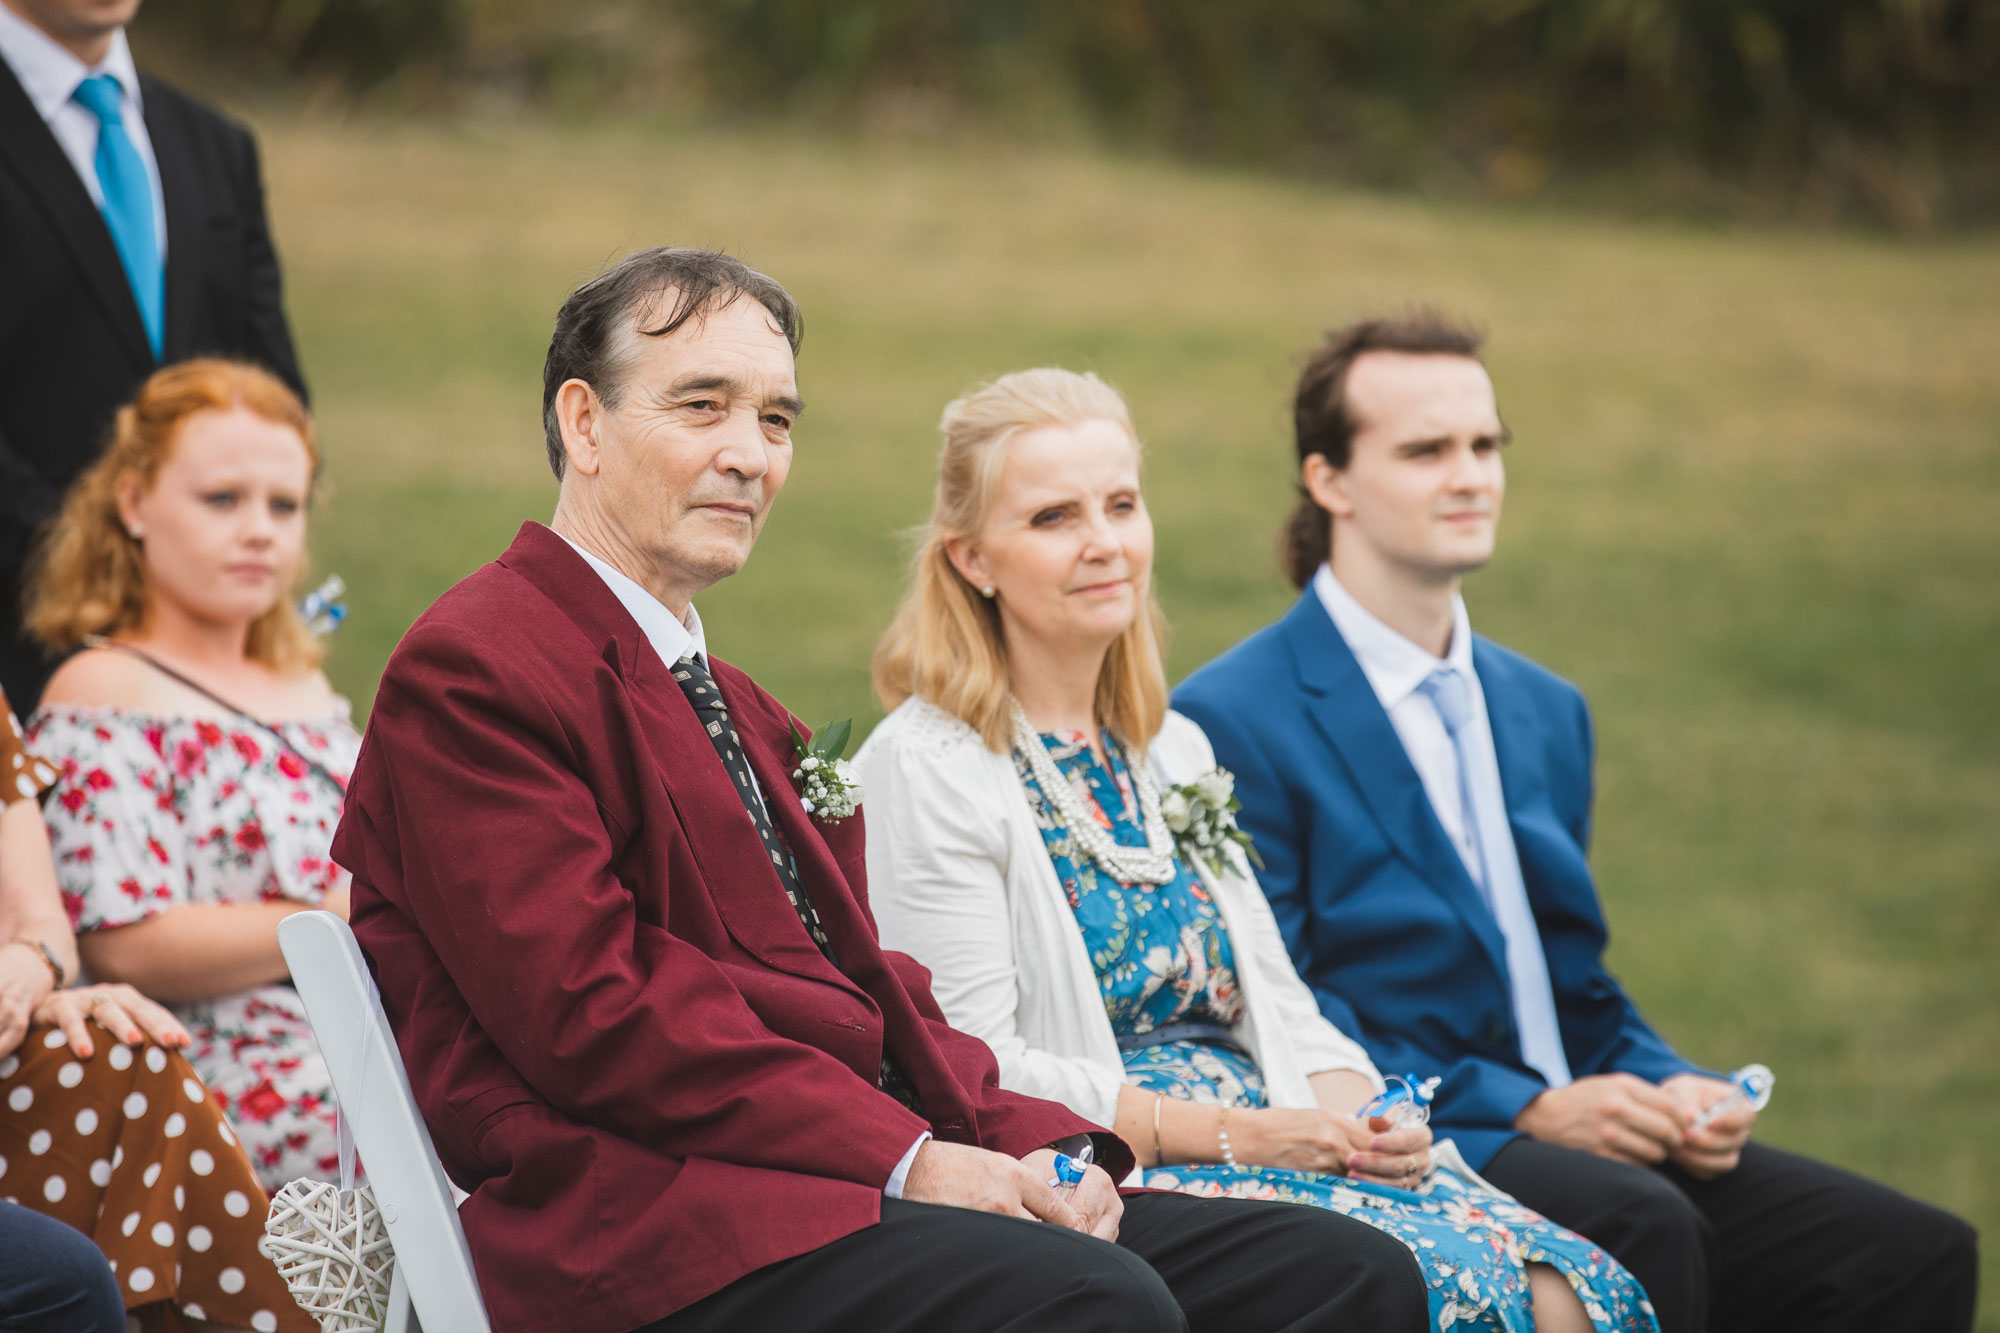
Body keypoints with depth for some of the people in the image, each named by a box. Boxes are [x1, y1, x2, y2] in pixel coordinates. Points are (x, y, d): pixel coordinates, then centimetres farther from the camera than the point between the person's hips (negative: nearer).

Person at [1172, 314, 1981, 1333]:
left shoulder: (1546, 712, 21)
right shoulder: (1230, 722, -3)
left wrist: (1669, 1090, 2)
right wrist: (1521, 1109, -17)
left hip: (1568, 1132, 7)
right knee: (1645, 1226, -37)